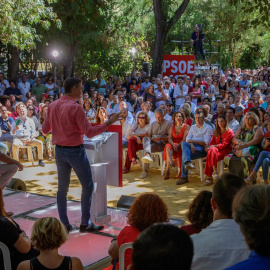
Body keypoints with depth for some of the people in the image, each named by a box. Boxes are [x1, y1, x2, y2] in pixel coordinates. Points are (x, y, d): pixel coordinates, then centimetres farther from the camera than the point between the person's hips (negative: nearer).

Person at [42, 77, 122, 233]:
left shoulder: (53, 106, 3)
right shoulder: (75, 108, -16)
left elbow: (45, 130, 9)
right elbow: (90, 132, -19)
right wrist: (109, 122, -14)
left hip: (59, 150, 7)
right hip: (75, 151, -7)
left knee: (62, 188, 11)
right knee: (88, 186, 5)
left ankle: (64, 224, 16)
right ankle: (85, 224, 9)